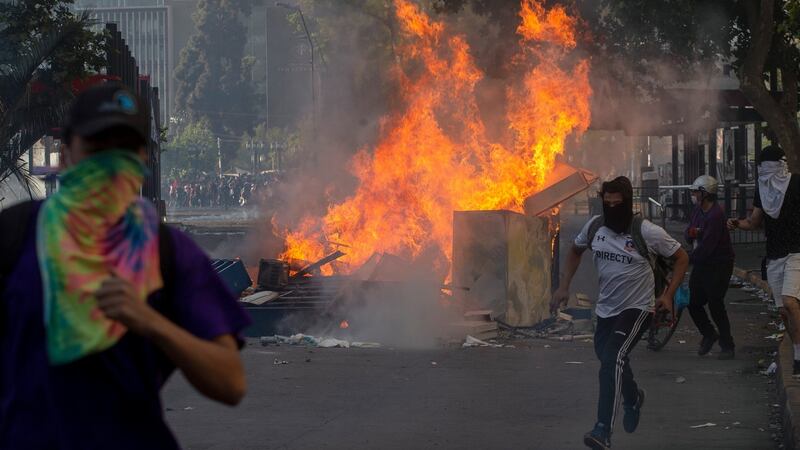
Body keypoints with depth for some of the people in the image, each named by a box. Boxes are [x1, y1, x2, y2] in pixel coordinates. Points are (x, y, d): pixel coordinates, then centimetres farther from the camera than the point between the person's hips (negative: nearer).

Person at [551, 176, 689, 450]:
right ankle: (633, 398, 56)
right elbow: (575, 251, 17)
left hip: (637, 309, -6)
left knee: (612, 359, -26)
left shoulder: (648, 232, -17)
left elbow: (682, 258, -5)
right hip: (606, 309, 6)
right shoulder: (595, 226, -4)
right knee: (609, 360, 22)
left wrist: (668, 295, -12)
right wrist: (564, 286, 8)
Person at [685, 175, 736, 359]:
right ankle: (708, 334, 30)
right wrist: (690, 232, -15)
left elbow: (706, 247, -24)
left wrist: (688, 259, -13)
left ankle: (727, 346, 5)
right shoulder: (697, 210, 8)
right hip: (701, 264, 9)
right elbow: (688, 235, 10)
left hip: (718, 266, -9)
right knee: (693, 302, 10)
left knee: (715, 305, -7)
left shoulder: (716, 215, -21)